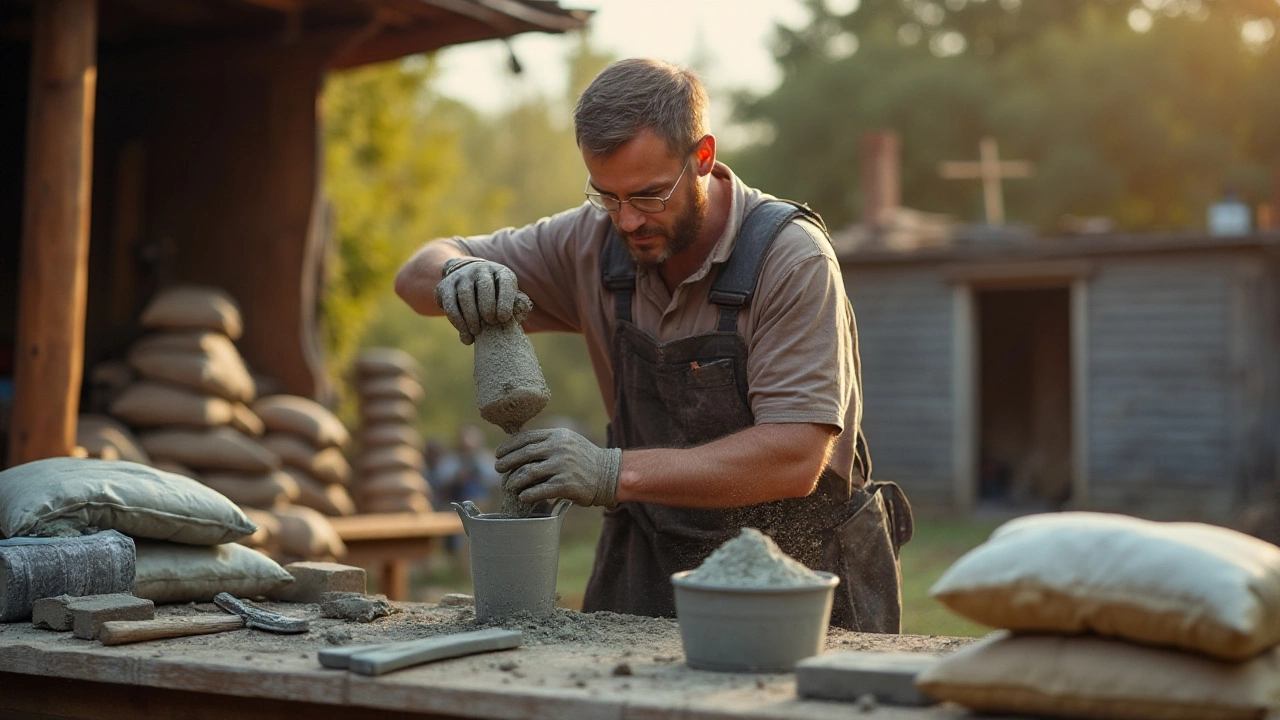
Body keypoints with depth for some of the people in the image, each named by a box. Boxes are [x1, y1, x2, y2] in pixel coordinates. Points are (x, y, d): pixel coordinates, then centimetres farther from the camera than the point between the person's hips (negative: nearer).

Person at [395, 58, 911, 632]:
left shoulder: (791, 257, -16)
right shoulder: (595, 241, -1)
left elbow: (794, 458, -24)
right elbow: (417, 278, 7)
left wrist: (615, 472, -32)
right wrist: (459, 274, -18)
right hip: (650, 574, 3)